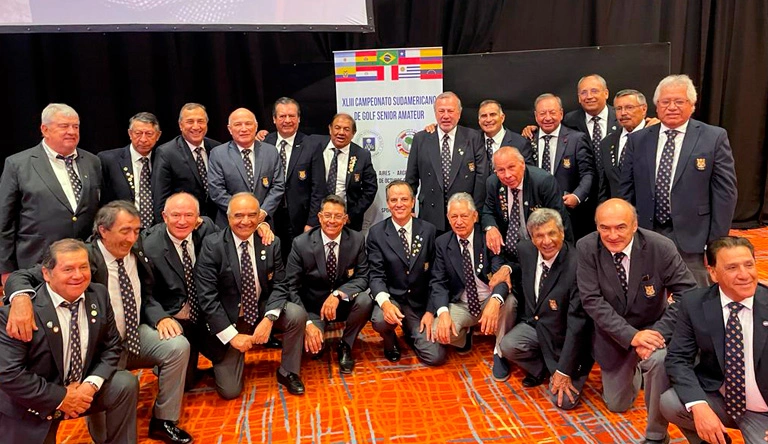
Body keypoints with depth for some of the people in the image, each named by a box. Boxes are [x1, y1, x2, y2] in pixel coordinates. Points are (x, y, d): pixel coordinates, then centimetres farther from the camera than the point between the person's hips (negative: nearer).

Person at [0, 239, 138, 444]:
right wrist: (61, 397, -21)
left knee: (126, 384, -17)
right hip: (34, 404, -3)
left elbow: (112, 346, -1)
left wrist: (91, 384, -17)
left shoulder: (99, 295, -8)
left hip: (83, 388, 3)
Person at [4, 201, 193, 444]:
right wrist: (21, 298, -46)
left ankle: (163, 420, 1)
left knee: (178, 346, -19)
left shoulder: (137, 254, -2)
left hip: (136, 336, 5)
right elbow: (21, 277, -22)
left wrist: (161, 317, -11)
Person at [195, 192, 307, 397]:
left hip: (262, 309, 3)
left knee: (297, 314, -25)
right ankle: (223, 361, 29)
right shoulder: (212, 245, -16)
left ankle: (287, 372, -1)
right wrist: (232, 335, -22)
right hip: (227, 319, -3)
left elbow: (279, 284, -4)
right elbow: (207, 297, -18)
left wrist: (269, 318, -22)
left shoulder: (271, 243, -7)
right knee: (230, 391, -6)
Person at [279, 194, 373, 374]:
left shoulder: (357, 240, -9)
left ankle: (345, 346, -2)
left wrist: (338, 294, -30)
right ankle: (318, 342, 14)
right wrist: (307, 323, -25)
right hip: (312, 307, -2)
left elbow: (362, 278, -10)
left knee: (365, 300, -30)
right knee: (311, 344, -27)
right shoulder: (301, 243, -14)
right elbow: (292, 287, -13)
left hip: (343, 303, 2)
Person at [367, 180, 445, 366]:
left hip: (420, 303, 1)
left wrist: (431, 310, -7)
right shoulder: (377, 233, -3)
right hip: (391, 298, -1)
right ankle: (390, 341, 6)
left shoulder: (428, 230, 0)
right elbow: (376, 274, -9)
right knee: (380, 320, -35)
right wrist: (385, 303, -28)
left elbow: (435, 274, 1)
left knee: (436, 357, -11)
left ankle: (412, 334, 25)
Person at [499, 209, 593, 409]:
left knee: (564, 400, -15)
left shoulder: (577, 266, -27)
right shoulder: (526, 250, -9)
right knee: (507, 346, -25)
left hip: (563, 337, -5)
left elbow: (577, 323, -24)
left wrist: (564, 371, -22)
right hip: (533, 325, 5)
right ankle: (541, 370, 7)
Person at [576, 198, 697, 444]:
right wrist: (631, 336, -30)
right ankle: (636, 368, 46)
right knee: (616, 405, 13)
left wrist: (659, 332, -29)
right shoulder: (586, 248, -18)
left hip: (653, 328, -2)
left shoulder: (661, 247, -21)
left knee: (658, 359, -37)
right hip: (614, 333, 2)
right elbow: (592, 301, -19)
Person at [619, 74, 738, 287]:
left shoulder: (715, 138, -1)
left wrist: (717, 242, -6)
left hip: (693, 239, -2)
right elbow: (626, 191, 9)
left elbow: (725, 191, -2)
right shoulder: (638, 140, 7)